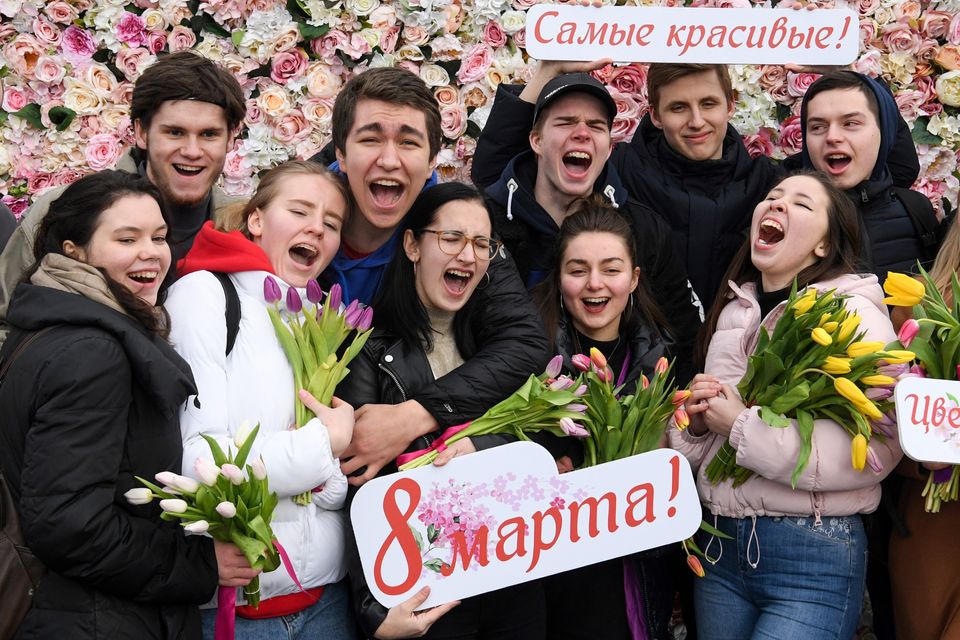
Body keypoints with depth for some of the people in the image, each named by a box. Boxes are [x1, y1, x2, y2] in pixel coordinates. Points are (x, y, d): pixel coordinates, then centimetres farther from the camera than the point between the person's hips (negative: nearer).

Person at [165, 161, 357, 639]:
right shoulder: (204, 293, -7)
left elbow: (340, 485, 11)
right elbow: (195, 461, -19)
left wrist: (332, 478, -11)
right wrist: (324, 444, -9)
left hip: (327, 592, 6)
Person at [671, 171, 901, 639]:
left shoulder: (854, 312, -8)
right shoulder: (733, 312, 12)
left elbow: (878, 448, -21)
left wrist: (744, 426, -19)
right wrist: (696, 422, -1)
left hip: (814, 553, -6)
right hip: (719, 543, 6)